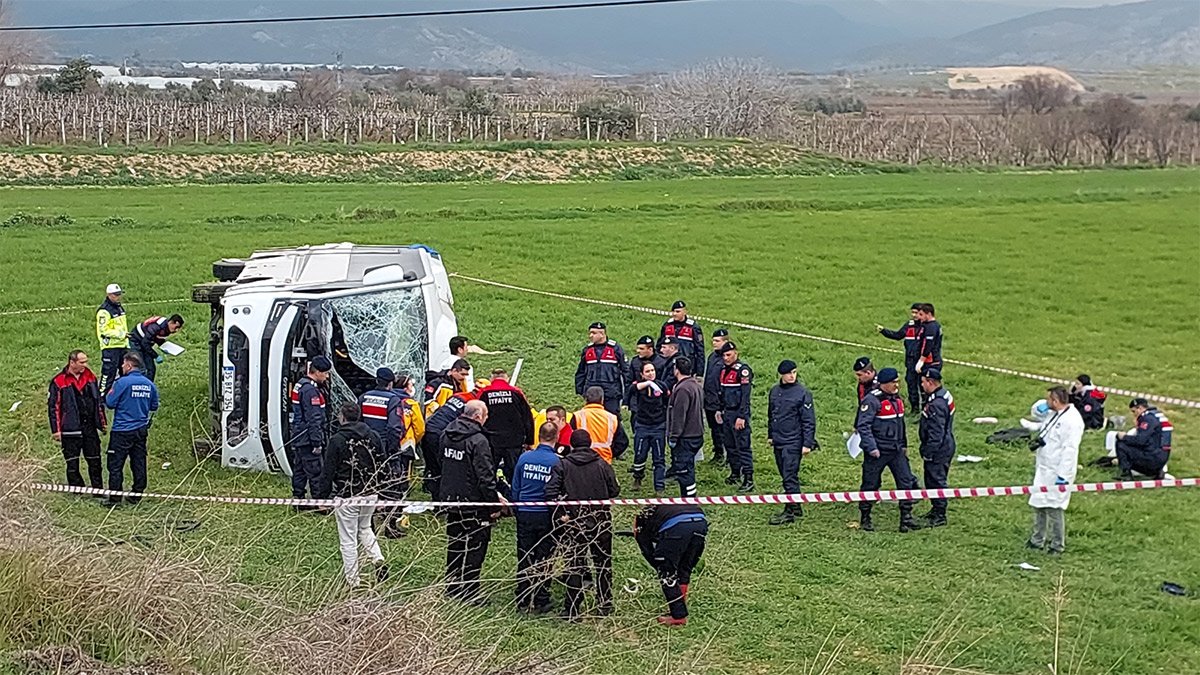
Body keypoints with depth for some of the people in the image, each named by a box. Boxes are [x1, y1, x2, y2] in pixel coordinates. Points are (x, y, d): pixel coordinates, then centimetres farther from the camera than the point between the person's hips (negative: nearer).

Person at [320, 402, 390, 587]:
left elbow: (328, 472, -10)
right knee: (364, 528, 27)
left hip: (346, 497, -5)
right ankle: (378, 560, 8)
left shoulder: (337, 440, -12)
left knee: (348, 540, 4)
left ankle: (352, 581, 8)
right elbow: (384, 467, 7)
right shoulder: (374, 436, 2)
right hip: (370, 494, 5)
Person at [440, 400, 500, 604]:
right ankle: (469, 593, 5)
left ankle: (452, 588, 27)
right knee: (474, 549, 1)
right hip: (474, 504, -8)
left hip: (450, 501, 8)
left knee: (454, 547, 18)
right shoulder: (478, 441, -21)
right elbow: (486, 476, -21)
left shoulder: (447, 434, 4)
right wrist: (494, 505, -13)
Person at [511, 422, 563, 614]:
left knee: (524, 559, 10)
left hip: (524, 514, 2)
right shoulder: (558, 462, -12)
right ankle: (541, 602, 10)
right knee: (544, 560, 7)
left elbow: (515, 488, 6)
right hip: (546, 516, -2)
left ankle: (523, 601, 14)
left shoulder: (524, 458, -2)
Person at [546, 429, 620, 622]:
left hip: (573, 523, -1)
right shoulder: (603, 465, -1)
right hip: (601, 522, 1)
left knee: (574, 567, 4)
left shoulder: (562, 465, -4)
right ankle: (604, 605, 22)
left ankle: (572, 611, 1)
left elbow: (551, 491, -14)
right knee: (603, 564, 16)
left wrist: (561, 514, -9)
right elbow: (614, 492, 0)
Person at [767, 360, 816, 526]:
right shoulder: (775, 391, 8)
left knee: (790, 477, -8)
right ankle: (796, 507, 23)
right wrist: (770, 435, 21)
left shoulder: (803, 393, -10)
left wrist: (807, 443, -13)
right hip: (778, 442, 6)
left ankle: (790, 512, -3)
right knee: (786, 476, 12)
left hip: (793, 443, -6)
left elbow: (809, 421, -10)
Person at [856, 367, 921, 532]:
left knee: (907, 482, 1)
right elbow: (863, 425, -19)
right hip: (877, 452, -7)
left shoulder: (896, 398, 10)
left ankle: (906, 517, 7)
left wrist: (904, 445, 19)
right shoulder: (872, 400, -16)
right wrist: (871, 447, -22)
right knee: (870, 485, 4)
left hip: (896, 450, 7)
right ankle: (865, 519, 17)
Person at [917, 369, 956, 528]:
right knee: (931, 479, 20)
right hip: (946, 446, 11)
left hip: (938, 449, -11)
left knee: (936, 481, -2)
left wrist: (928, 452, -19)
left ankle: (940, 516, 6)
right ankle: (936, 510, 32)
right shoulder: (944, 394, 9)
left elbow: (936, 433, -26)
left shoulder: (936, 404, -26)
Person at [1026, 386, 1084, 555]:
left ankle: (1057, 545, 8)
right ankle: (1038, 540, 30)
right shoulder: (1054, 414, 11)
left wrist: (1063, 475, -24)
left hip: (1057, 473, -10)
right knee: (1038, 505, 18)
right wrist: (1037, 440, 2)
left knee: (1054, 509, -4)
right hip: (1043, 469, 10)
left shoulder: (1072, 420, -19)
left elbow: (1070, 449, -22)